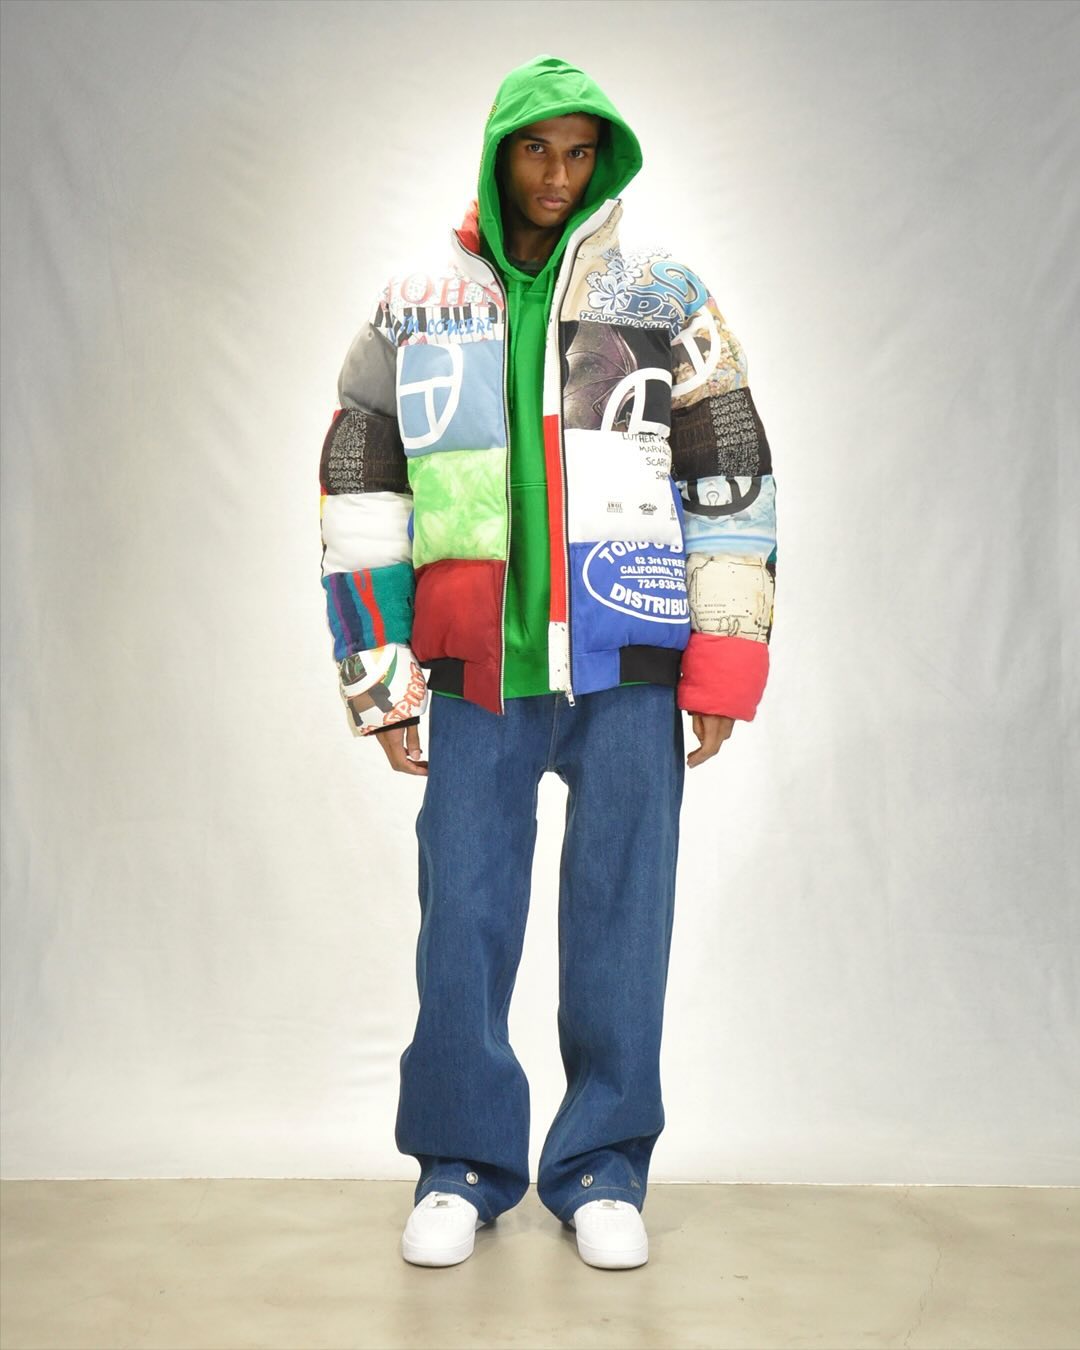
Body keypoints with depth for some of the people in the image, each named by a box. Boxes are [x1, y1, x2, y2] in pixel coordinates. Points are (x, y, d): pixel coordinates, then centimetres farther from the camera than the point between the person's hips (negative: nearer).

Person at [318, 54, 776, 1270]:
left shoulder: (665, 301, 8)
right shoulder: (414, 311, 10)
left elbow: (734, 482, 5)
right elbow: (359, 488, 10)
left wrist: (721, 668, 0)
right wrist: (380, 677, 4)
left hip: (628, 669, 0)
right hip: (480, 672, 1)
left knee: (619, 916, 3)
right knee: (463, 919, 3)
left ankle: (603, 1172, 18)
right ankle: (461, 1167, 20)